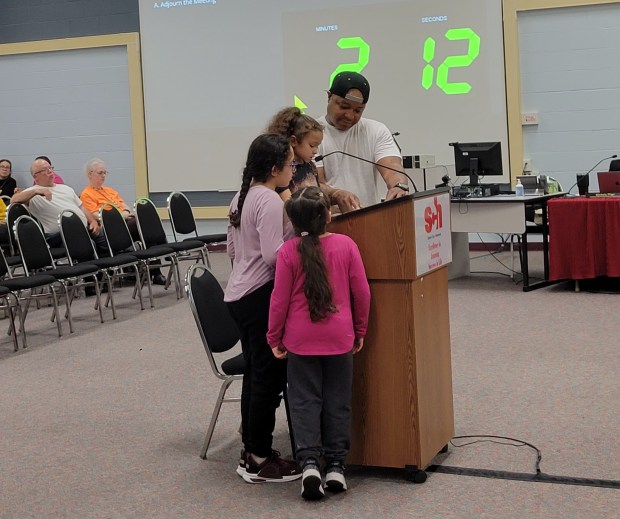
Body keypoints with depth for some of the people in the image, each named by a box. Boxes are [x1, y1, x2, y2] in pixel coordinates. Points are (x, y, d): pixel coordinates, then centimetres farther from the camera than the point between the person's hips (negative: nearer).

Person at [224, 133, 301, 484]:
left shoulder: (242, 197, 15)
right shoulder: (270, 200, -16)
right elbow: (273, 254, -24)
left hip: (239, 293, 10)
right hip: (262, 296, -10)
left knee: (255, 374, 14)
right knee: (271, 377, -4)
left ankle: (251, 452, 21)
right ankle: (259, 460, 1)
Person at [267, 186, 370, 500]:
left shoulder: (288, 252, -10)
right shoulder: (346, 245, -6)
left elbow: (280, 299, -6)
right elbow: (362, 292, -1)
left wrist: (274, 338, 7)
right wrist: (360, 330, 13)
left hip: (301, 340, -1)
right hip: (339, 337, 1)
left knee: (305, 400, 6)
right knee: (337, 401, 10)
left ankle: (309, 462, -7)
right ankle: (336, 466, 12)